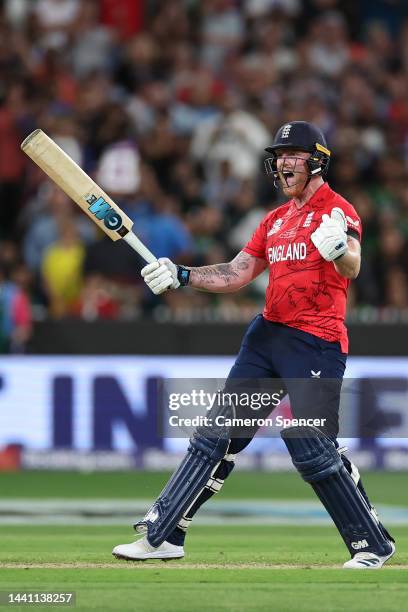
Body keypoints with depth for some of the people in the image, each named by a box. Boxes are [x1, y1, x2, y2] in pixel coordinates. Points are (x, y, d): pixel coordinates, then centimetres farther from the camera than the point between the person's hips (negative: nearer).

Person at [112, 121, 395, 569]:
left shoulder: (337, 210, -7)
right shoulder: (276, 220, 19)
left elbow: (352, 268, -25)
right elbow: (237, 274, 18)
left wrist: (339, 249, -48)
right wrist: (181, 276, 4)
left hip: (316, 344, -8)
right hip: (267, 333, 8)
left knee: (312, 450, -14)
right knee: (218, 433, 5)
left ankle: (373, 545, 0)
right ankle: (162, 536, 7)